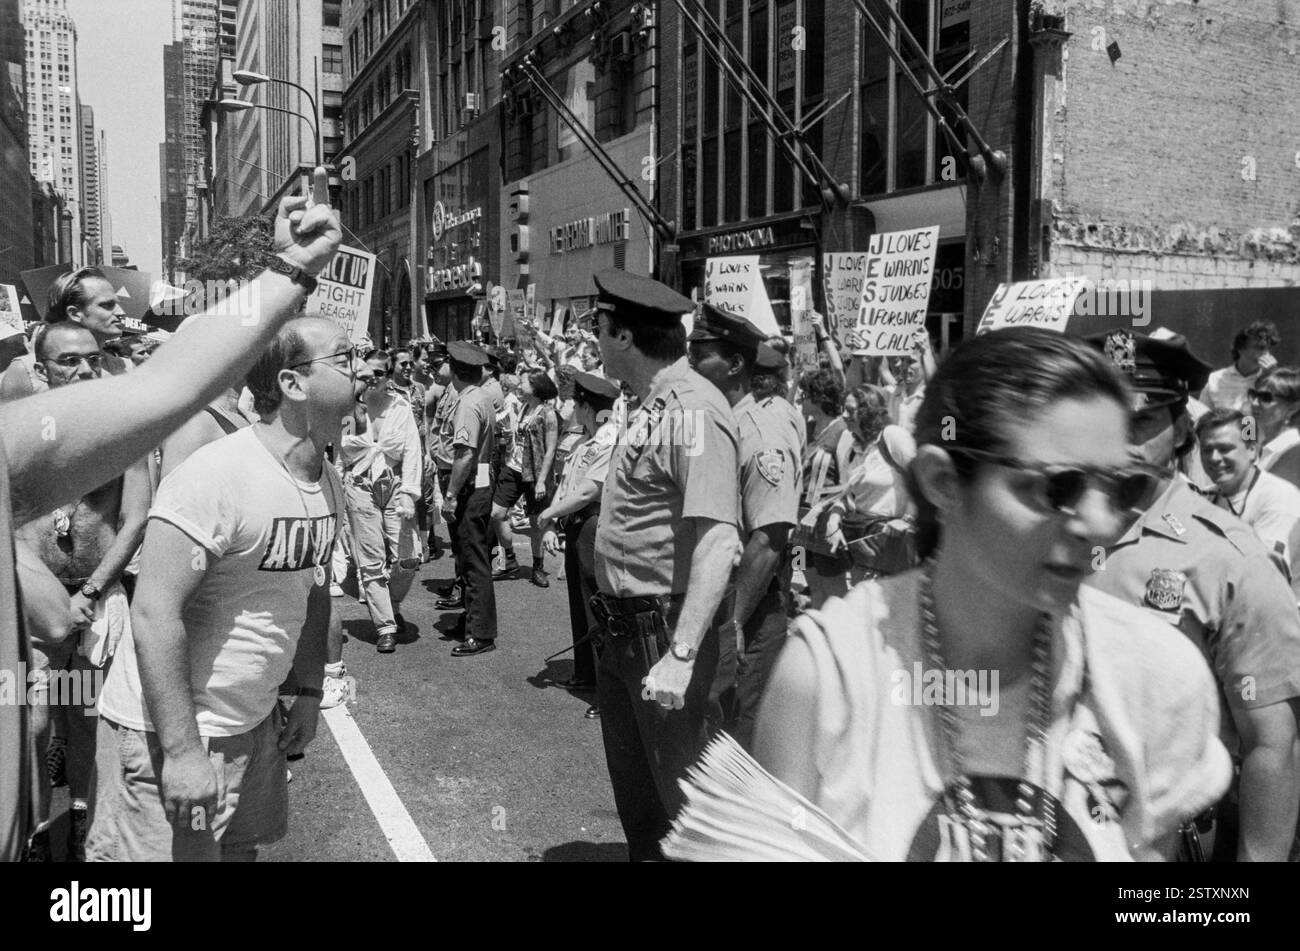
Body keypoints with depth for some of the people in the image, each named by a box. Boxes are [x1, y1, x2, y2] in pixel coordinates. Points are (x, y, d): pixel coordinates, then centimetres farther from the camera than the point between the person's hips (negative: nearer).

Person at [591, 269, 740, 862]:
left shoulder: (692, 409, -20)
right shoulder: (651, 406, 9)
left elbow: (718, 541, -28)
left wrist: (682, 655, -32)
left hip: (665, 630, -10)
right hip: (625, 629, 10)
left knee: (684, 795, 4)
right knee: (633, 787, 23)